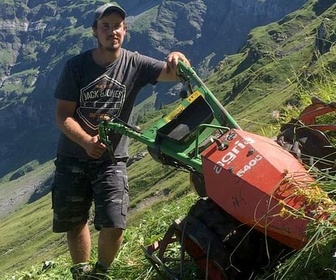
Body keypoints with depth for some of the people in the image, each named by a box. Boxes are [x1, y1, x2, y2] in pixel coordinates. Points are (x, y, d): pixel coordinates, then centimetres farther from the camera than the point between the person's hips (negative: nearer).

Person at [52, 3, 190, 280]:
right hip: (73, 158, 1)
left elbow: (172, 73, -18)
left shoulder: (135, 64, -6)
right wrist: (86, 141, -27)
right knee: (74, 222, 11)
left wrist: (177, 60, -43)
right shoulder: (76, 66, -7)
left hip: (112, 159, 0)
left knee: (114, 225, -10)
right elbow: (63, 115, -9)